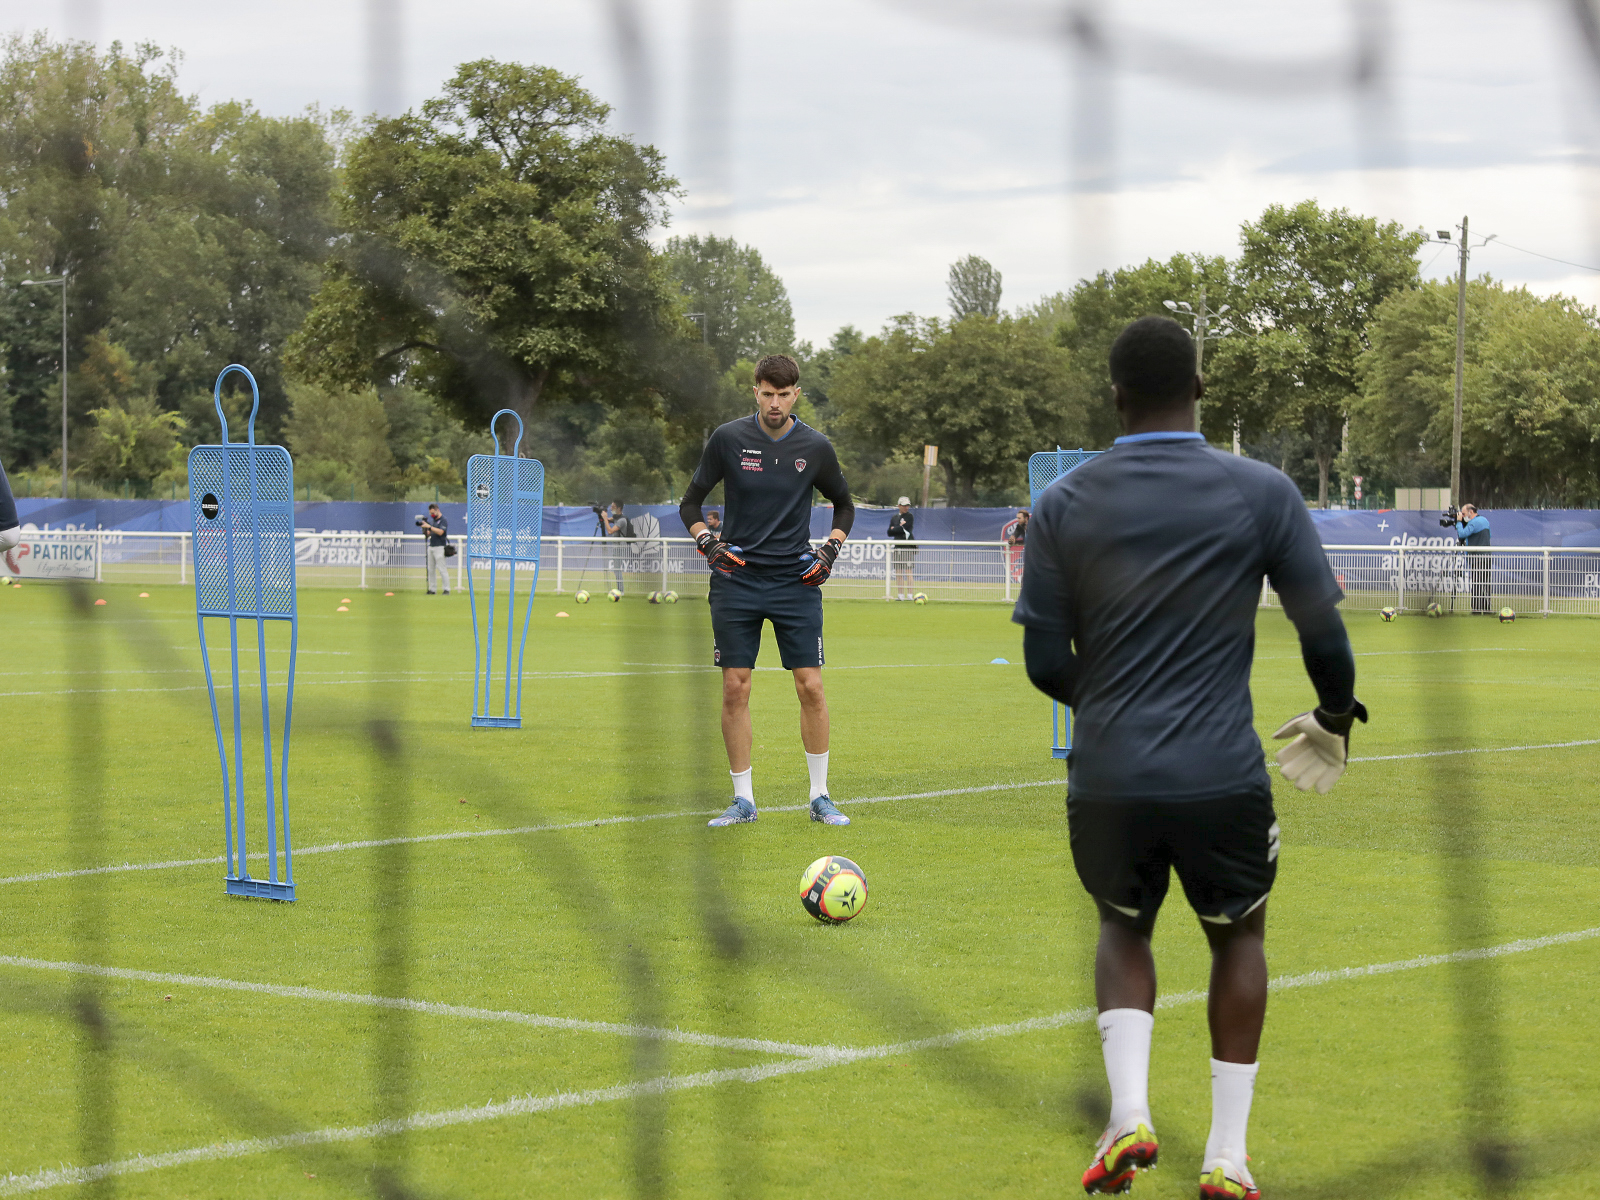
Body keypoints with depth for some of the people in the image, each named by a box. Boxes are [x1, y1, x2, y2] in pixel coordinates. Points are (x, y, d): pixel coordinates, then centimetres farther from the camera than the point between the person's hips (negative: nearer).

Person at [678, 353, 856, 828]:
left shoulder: (815, 447, 1)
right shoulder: (727, 439, -2)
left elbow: (844, 505, 17)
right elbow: (690, 503, 7)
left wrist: (830, 550, 3)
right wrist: (708, 542, -9)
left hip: (796, 580, 0)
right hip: (737, 580, 0)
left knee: (811, 687, -5)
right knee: (735, 689, -2)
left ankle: (820, 797, 7)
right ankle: (743, 800, 8)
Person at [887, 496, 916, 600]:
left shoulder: (909, 517, 0)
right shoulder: (894, 518, 16)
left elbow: (905, 528, -14)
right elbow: (889, 533, 9)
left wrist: (894, 529, 1)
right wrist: (899, 528, -5)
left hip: (908, 547, -5)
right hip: (897, 547, 5)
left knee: (908, 572, -9)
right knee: (898, 572, 4)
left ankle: (910, 594, -9)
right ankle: (900, 594, 9)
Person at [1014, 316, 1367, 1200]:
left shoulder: (1064, 505, 1)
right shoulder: (1262, 493, -2)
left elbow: (1045, 662, 2)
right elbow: (1323, 631, 0)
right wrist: (1334, 718, 21)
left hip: (1108, 779, 1)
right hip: (1222, 777, -1)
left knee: (1123, 929, 27)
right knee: (1238, 936, 24)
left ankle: (1128, 1114, 6)